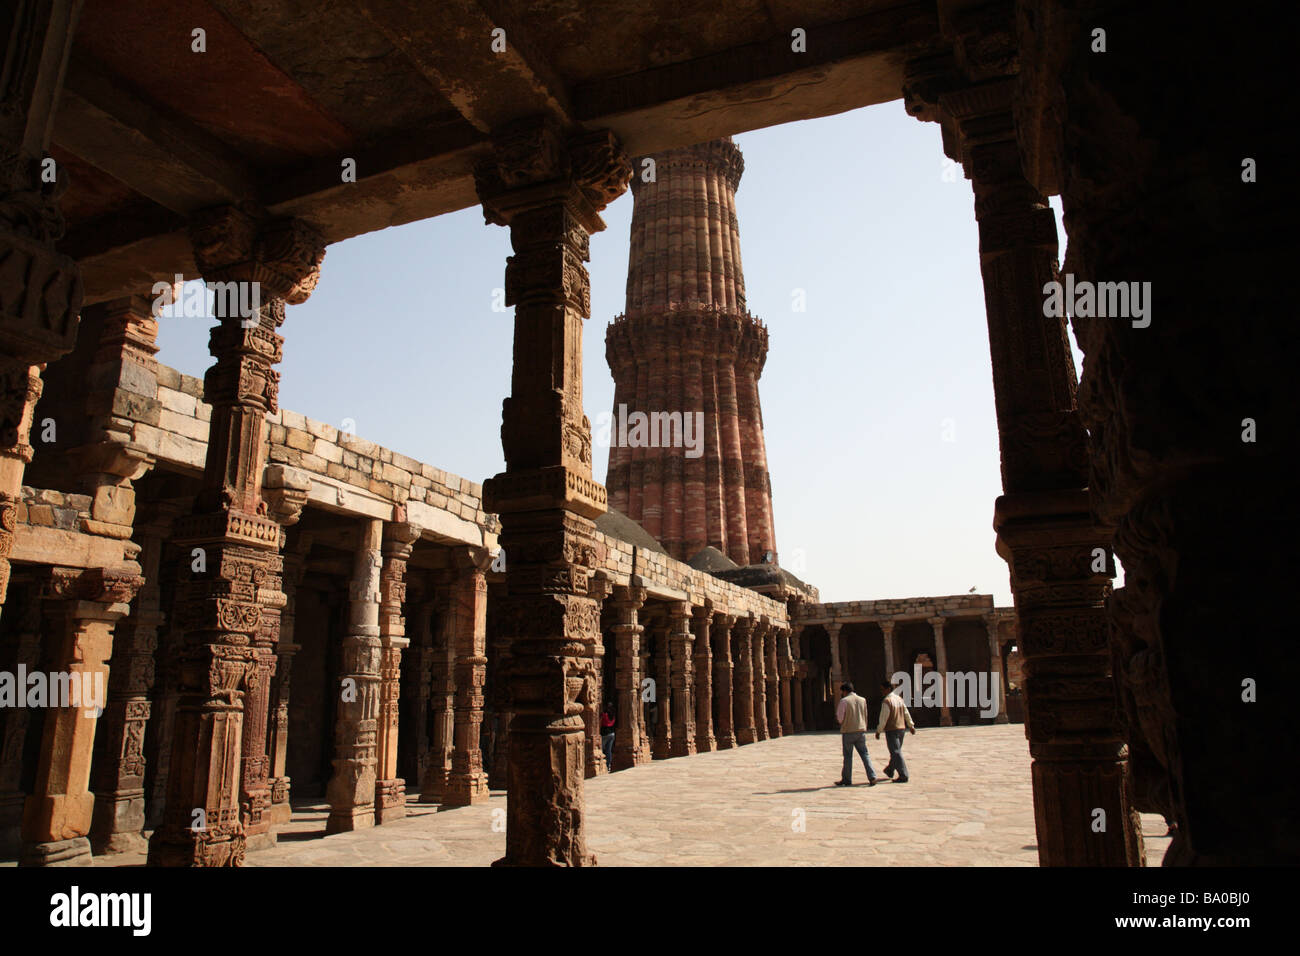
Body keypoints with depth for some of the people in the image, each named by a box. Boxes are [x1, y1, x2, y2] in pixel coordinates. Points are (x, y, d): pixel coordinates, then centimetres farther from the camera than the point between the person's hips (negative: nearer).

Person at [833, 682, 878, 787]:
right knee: (864, 754, 8)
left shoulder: (844, 701, -9)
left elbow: (840, 718, -8)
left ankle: (846, 780, 11)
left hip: (848, 732, -4)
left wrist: (836, 713, 11)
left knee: (848, 756, 4)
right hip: (861, 731, 4)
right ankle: (872, 777, -3)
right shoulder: (862, 700, 8)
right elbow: (865, 716, 15)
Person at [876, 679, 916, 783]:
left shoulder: (886, 701, -17)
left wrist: (878, 731, -10)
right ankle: (890, 771, 35)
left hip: (891, 730, -8)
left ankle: (903, 776, -7)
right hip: (902, 728, 8)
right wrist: (911, 726, 22)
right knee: (896, 751, 19)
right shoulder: (899, 699, 7)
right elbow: (906, 713, 14)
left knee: (896, 753, -5)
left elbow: (883, 718, -17)